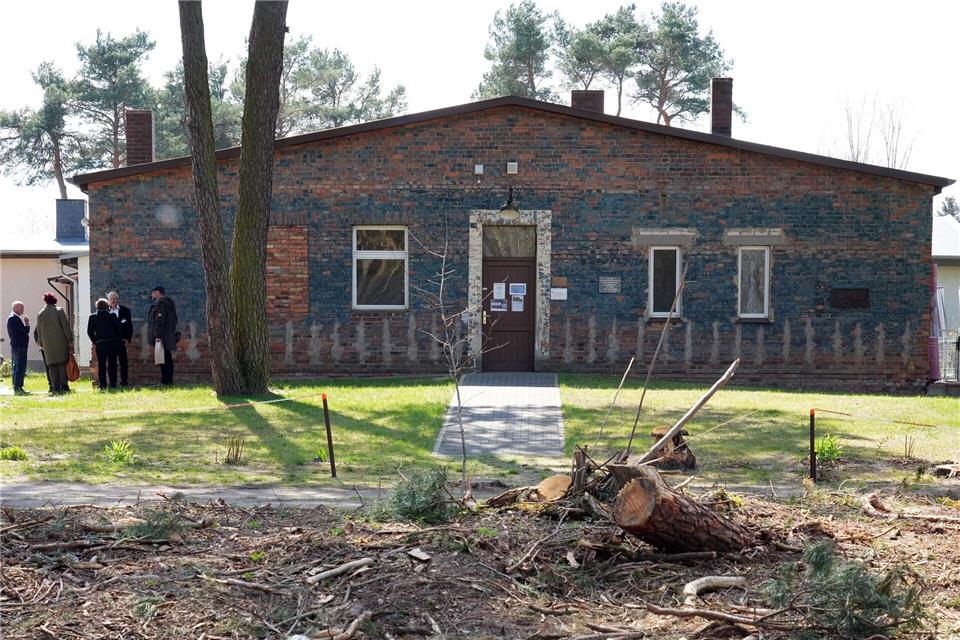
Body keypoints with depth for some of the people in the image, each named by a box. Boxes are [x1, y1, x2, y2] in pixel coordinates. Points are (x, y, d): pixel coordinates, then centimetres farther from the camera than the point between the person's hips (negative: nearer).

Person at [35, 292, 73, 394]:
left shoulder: (40, 314, 6)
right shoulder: (59, 311, -4)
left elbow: (39, 331, 11)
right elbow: (66, 327, -6)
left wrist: (41, 343, 20)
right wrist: (70, 341, -2)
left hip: (47, 344, 3)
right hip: (61, 343, -2)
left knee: (52, 367, 5)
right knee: (62, 365, 0)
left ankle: (55, 388, 2)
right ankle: (63, 387, -6)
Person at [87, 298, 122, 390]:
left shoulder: (93, 317, -1)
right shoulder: (112, 316, -1)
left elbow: (89, 331, 0)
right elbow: (118, 329, 1)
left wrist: (94, 341, 11)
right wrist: (117, 340, 13)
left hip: (100, 344, -1)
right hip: (113, 343, 1)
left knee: (101, 365, 4)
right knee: (112, 364, 8)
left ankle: (103, 385, 0)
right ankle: (113, 384, 8)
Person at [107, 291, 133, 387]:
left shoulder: (125, 310, 6)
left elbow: (129, 325, 5)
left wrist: (127, 339, -4)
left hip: (121, 340, 0)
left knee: (123, 361, 0)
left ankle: (124, 380, 6)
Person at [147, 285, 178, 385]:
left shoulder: (160, 304, -11)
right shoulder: (169, 303, 20)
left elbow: (160, 321, -19)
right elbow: (174, 320, 23)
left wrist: (158, 336, -23)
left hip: (162, 337, -10)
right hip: (170, 335, 10)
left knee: (163, 359, -11)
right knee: (168, 359, 12)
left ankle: (165, 380, -13)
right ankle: (169, 380, 16)